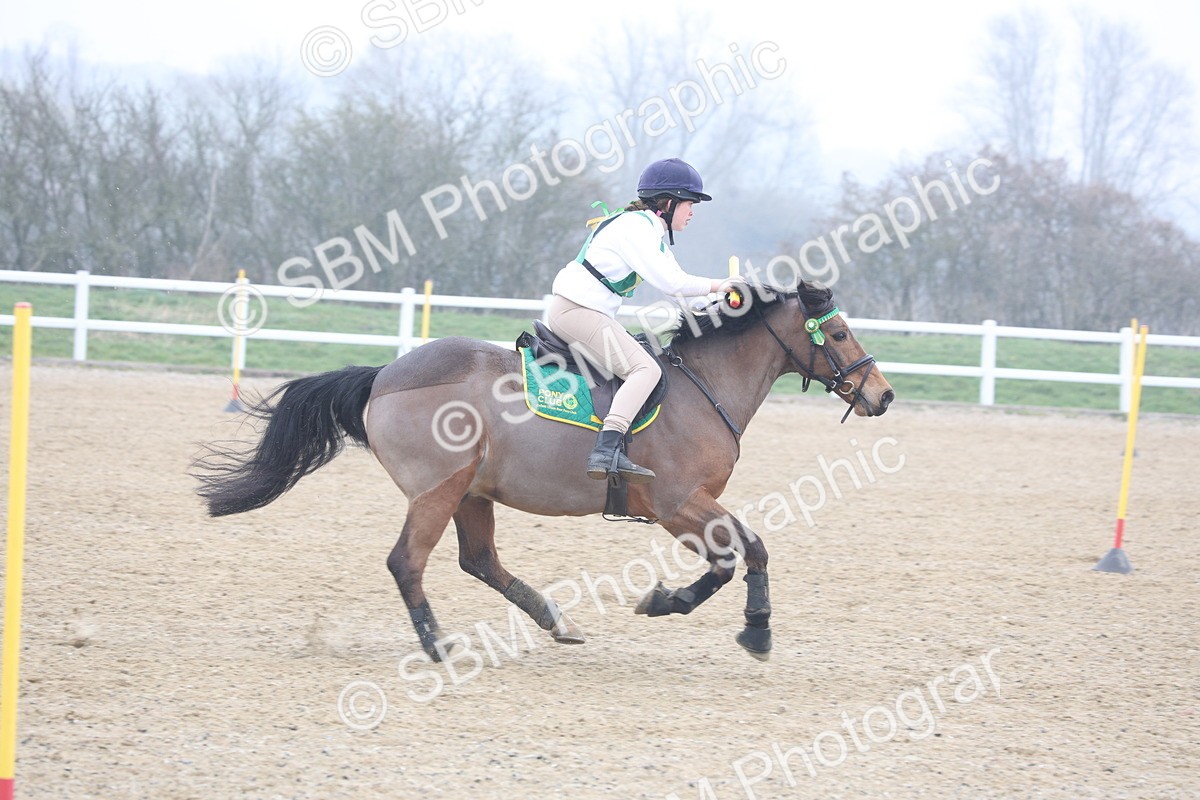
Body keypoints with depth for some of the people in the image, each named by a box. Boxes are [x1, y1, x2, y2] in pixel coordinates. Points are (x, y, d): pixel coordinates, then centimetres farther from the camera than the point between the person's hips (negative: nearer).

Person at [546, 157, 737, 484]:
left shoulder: (652, 232, 18)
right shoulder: (634, 228, -14)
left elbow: (676, 280, 19)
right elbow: (669, 283, -22)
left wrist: (722, 291, 7)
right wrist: (717, 286, -11)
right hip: (576, 311, -11)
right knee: (646, 369, -22)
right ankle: (607, 451, -38)